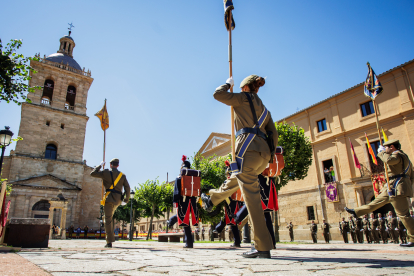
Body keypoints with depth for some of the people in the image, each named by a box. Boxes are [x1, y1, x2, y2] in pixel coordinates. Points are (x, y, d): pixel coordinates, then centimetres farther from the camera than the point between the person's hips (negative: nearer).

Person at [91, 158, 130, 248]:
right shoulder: (122, 175, 9)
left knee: (108, 220, -2)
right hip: (118, 200, 4)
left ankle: (109, 242, -5)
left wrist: (100, 165, 17)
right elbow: (127, 188, 5)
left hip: (109, 198, -4)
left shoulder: (106, 172, -1)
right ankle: (111, 237, 31)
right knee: (110, 217, 30)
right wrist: (126, 199, 15)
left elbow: (92, 174, 8)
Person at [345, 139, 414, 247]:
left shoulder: (397, 154, -10)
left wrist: (381, 152, -16)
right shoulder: (403, 156, 22)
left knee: (403, 214, -6)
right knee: (376, 202, 17)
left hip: (397, 188, -11)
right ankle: (356, 211, 27)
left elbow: (388, 160, -35)